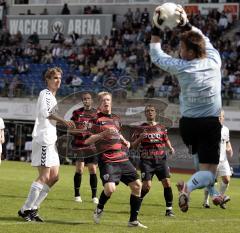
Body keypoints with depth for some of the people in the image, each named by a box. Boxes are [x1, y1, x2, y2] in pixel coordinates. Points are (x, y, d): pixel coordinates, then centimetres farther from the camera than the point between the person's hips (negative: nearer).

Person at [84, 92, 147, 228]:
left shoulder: (116, 119, 18)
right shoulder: (96, 119, -1)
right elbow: (87, 141, -6)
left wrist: (125, 142, 16)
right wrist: (103, 134, -19)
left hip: (122, 158, 7)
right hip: (107, 160, -6)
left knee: (137, 185, -1)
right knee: (110, 188, -24)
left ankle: (133, 220, 9)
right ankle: (99, 209, 9)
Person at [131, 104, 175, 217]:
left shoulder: (161, 127, 13)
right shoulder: (141, 128, 5)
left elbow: (166, 140, 24)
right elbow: (133, 145, 5)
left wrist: (170, 147, 3)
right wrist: (139, 138, -15)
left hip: (161, 159, 3)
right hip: (146, 160, -3)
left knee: (167, 182, -10)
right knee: (147, 185, -12)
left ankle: (169, 209, -1)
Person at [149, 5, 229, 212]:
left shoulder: (181, 67, -10)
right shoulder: (214, 61, -5)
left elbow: (156, 56, 6)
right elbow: (204, 39, 15)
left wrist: (156, 30, 12)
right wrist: (186, 25, 12)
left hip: (188, 123, 1)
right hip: (211, 124, -1)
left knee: (202, 159, 29)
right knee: (209, 172, -4)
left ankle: (213, 194, 27)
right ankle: (189, 186, -32)